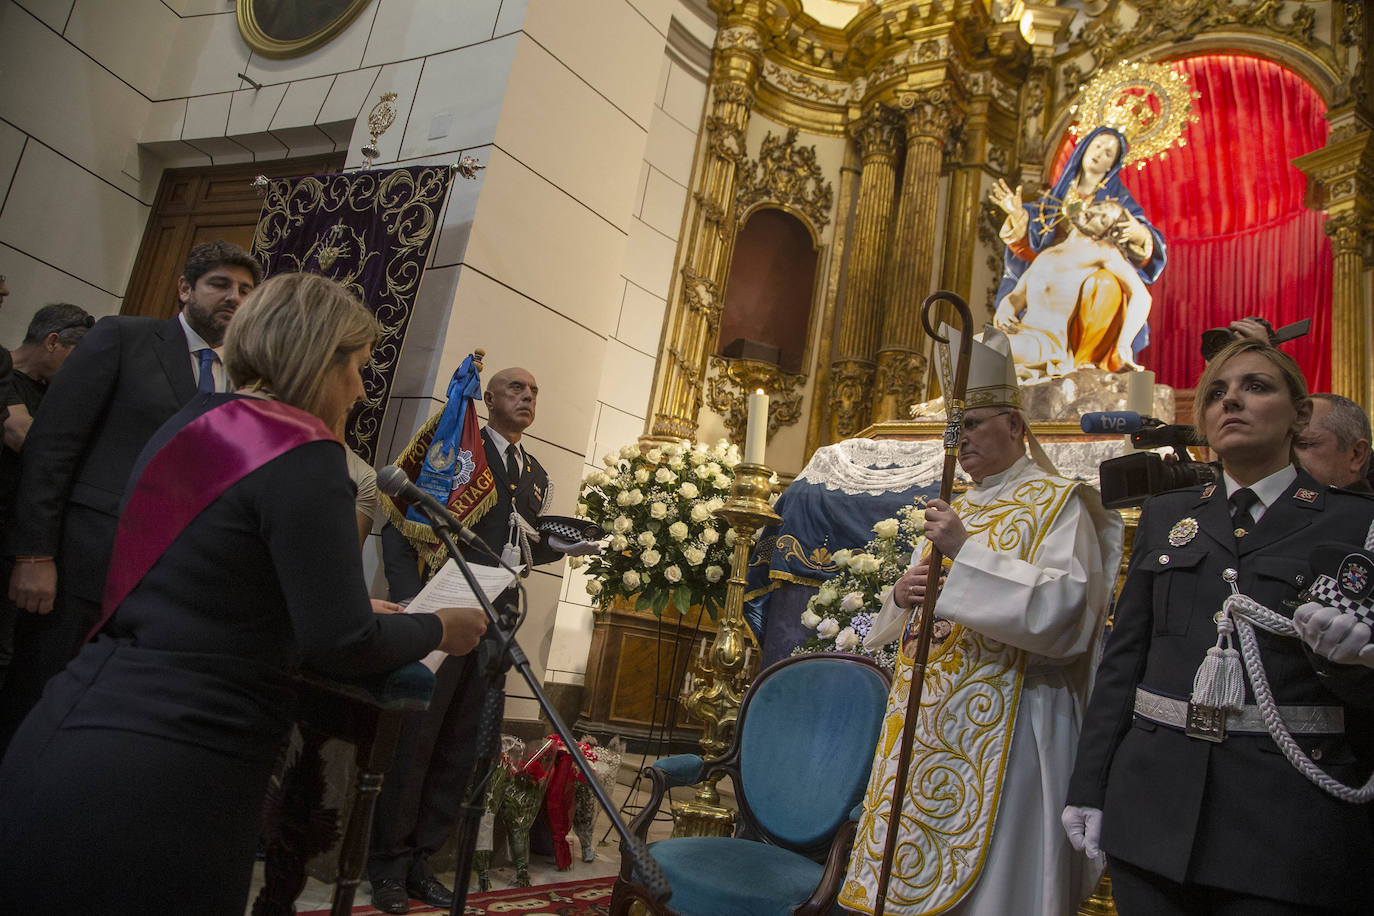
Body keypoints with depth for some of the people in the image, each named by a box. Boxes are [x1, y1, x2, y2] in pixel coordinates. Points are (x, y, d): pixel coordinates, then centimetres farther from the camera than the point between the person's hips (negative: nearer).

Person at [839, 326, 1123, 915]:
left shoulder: (1056, 504, -3)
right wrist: (902, 597, -4)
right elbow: (909, 621, 19)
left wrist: (968, 553, -21)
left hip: (1004, 730, -6)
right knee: (918, 868, 11)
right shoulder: (954, 510, 17)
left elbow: (1066, 608, -19)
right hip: (926, 723, 7)